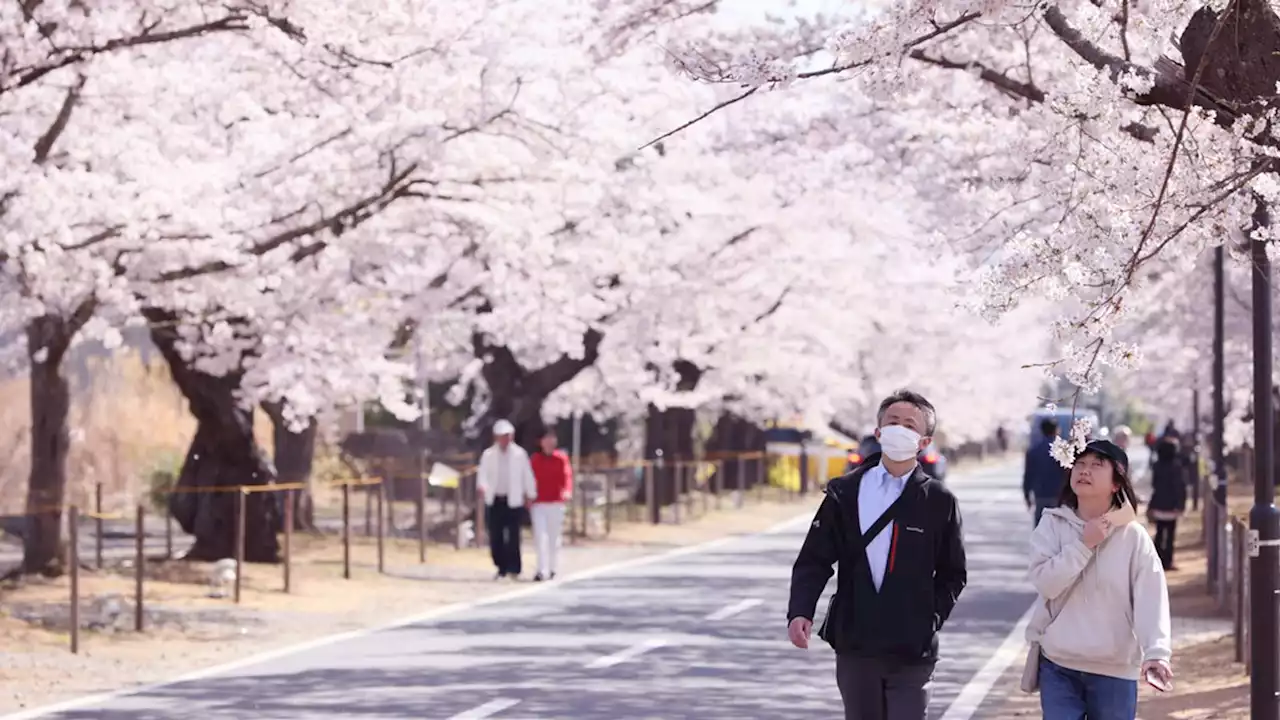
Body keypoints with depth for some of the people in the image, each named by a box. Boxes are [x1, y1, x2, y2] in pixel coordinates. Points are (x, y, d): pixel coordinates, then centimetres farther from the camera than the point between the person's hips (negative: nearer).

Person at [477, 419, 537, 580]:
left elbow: (527, 475, 8)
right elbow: (483, 473, -6)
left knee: (513, 536, -7)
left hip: (513, 501, -2)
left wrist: (529, 495, 8)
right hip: (494, 500, 2)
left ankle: (513, 569, -3)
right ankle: (501, 568, 12)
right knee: (495, 537, 2)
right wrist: (481, 486, -26)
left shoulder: (519, 454, 4)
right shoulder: (488, 454, 4)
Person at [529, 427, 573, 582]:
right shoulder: (534, 459, 6)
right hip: (538, 505, 0)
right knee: (540, 538, -9)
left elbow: (567, 476, -9)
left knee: (554, 537, 8)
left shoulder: (561, 458, 3)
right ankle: (542, 570, -12)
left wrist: (567, 490, -28)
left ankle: (553, 569, 21)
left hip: (556, 504, 0)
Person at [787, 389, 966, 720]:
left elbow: (953, 574, 7)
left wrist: (931, 620, -5)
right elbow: (814, 560, 2)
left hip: (912, 653, -2)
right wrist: (799, 612, -12)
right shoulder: (845, 492, 4)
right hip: (854, 646, 2)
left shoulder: (939, 501, 1)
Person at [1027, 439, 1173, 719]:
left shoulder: (1133, 535, -7)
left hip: (1115, 669, -1)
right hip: (1059, 665, 1)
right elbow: (1044, 581, -14)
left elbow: (1151, 599, -16)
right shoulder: (1053, 525, -2)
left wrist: (1156, 652, -30)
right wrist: (1083, 545, -19)